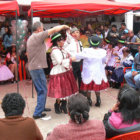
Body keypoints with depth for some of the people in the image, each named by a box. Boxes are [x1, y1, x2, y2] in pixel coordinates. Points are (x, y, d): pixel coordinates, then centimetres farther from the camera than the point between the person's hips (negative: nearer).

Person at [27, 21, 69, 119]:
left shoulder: (30, 38, 16)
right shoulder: (38, 36, -14)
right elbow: (54, 30, -14)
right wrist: (63, 26, 0)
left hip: (32, 67, 10)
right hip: (37, 67, -10)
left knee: (40, 89, 21)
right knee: (43, 90, -3)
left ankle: (41, 107, 33)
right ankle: (37, 113, -1)